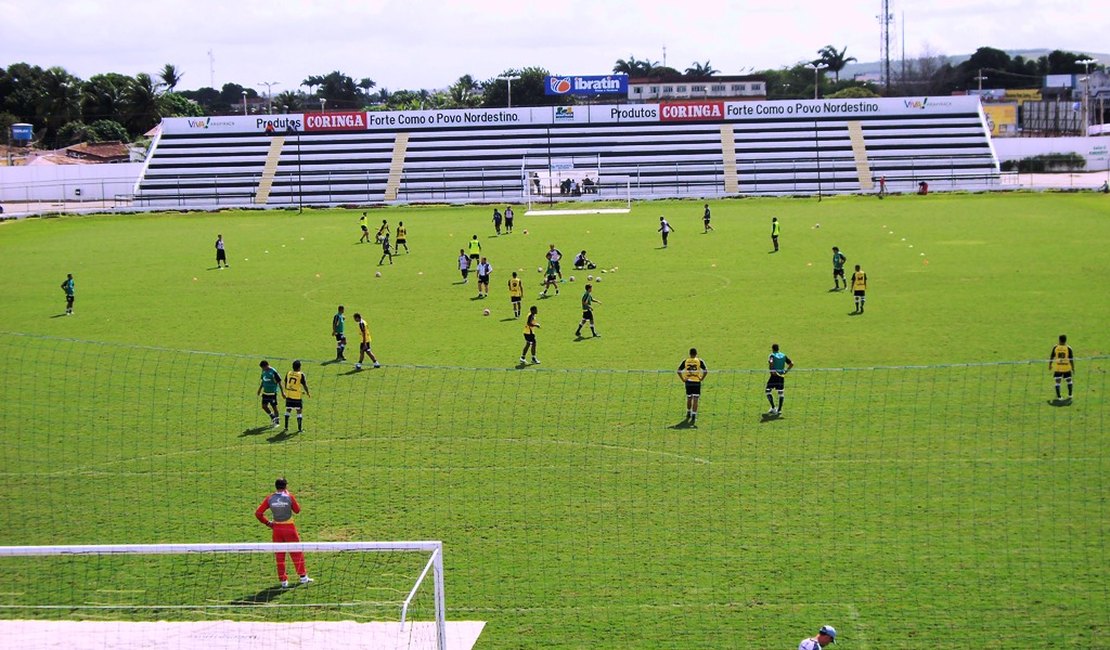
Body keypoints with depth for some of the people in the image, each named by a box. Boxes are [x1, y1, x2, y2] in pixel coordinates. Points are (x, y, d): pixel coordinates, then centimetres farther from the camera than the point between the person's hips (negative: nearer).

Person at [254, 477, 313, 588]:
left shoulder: (270, 499, -3)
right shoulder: (289, 497, -9)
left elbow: (258, 513, -6)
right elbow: (297, 510, 5)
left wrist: (267, 523, 5)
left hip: (276, 528, 2)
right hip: (289, 528, -2)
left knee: (279, 555, 10)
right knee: (297, 552, 11)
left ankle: (283, 580, 11)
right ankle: (303, 577, 17)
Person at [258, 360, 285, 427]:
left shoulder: (273, 372, -17)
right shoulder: (264, 371, 4)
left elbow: (279, 382, -13)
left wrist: (282, 392, -13)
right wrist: (260, 389, 22)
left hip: (273, 392, -7)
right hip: (265, 392, 7)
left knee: (274, 407, 0)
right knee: (264, 406, 5)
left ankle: (277, 422, 11)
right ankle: (272, 417, 26)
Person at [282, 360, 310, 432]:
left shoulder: (288, 373, 2)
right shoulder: (301, 375, -11)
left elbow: (285, 384, 11)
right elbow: (305, 385, -8)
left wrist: (284, 392, 25)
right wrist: (307, 393, 8)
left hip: (288, 396, 4)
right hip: (297, 396, -4)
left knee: (288, 411, 15)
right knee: (299, 412, 5)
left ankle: (286, 427, 17)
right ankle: (299, 428, 2)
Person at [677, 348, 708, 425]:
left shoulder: (685, 361, 0)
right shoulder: (699, 361, -4)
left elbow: (679, 371, -4)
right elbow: (705, 371, -12)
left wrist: (683, 379, 1)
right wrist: (702, 378, -2)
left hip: (688, 382, 2)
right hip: (697, 383, -2)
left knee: (689, 399, 21)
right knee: (695, 401, -3)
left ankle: (688, 414, 38)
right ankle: (693, 417, -12)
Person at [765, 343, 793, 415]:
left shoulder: (772, 355, -5)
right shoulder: (783, 355, 10)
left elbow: (770, 362, -26)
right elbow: (791, 364, 8)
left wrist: (771, 370, -15)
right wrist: (786, 371, 9)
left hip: (774, 375, -5)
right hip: (781, 376, 5)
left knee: (768, 391, 5)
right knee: (780, 393, 11)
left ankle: (773, 408, -7)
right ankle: (779, 410, 10)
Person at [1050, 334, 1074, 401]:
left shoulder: (1055, 347, -6)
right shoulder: (1068, 348, -9)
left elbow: (1051, 357, 0)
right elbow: (1071, 359, -6)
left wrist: (1050, 365, 14)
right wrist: (1073, 367, 5)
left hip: (1057, 368, 0)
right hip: (1067, 368, 0)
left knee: (1057, 382, 5)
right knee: (1069, 381, 18)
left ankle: (1058, 396, 2)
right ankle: (1070, 395, 22)